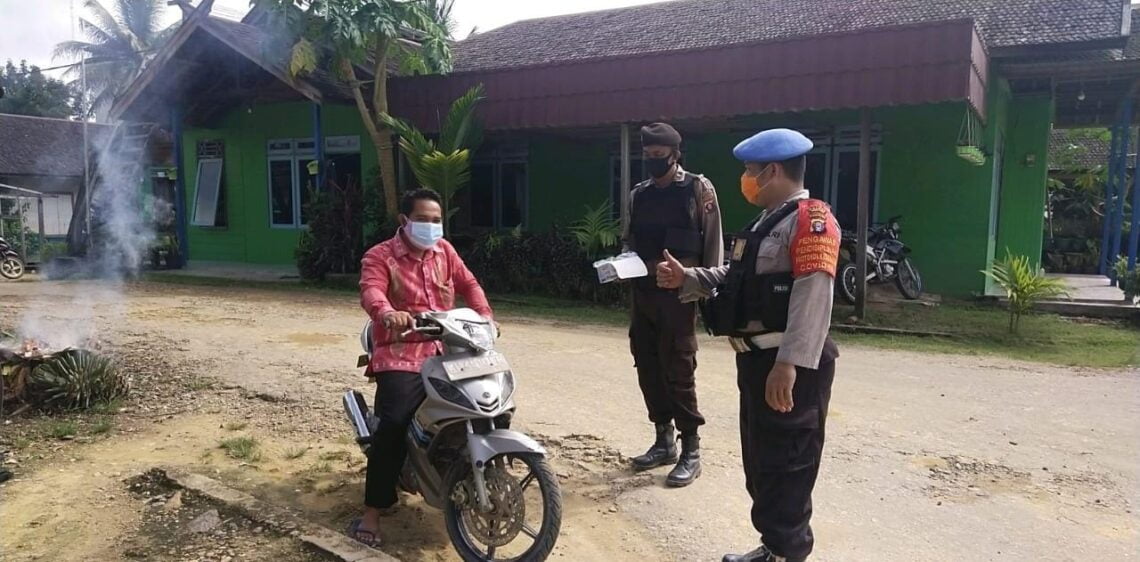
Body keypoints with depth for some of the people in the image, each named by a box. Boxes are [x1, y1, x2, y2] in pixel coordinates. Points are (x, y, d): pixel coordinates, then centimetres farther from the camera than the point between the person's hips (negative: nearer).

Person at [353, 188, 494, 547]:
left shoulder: (444, 251, 13)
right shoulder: (380, 256, -5)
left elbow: (468, 283, 16)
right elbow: (370, 290, -24)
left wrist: (485, 316, -2)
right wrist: (388, 313, -47)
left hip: (443, 351, 6)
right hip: (400, 356, -6)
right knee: (393, 426, -21)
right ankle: (372, 513, -10)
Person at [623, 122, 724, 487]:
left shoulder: (698, 189, -2)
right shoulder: (639, 194, 14)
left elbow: (713, 243, -6)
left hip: (678, 292, -6)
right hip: (643, 290, 6)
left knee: (678, 371, -5)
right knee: (648, 368, 10)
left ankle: (690, 450, 5)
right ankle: (664, 441, 23)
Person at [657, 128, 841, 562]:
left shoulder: (810, 218, -14)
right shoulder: (768, 222, 19)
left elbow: (812, 296, -24)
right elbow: (735, 278, 21)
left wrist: (789, 364, -30)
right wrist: (686, 278, 10)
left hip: (788, 369, -10)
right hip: (756, 360, 10)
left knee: (785, 466, 0)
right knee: (761, 461, 18)